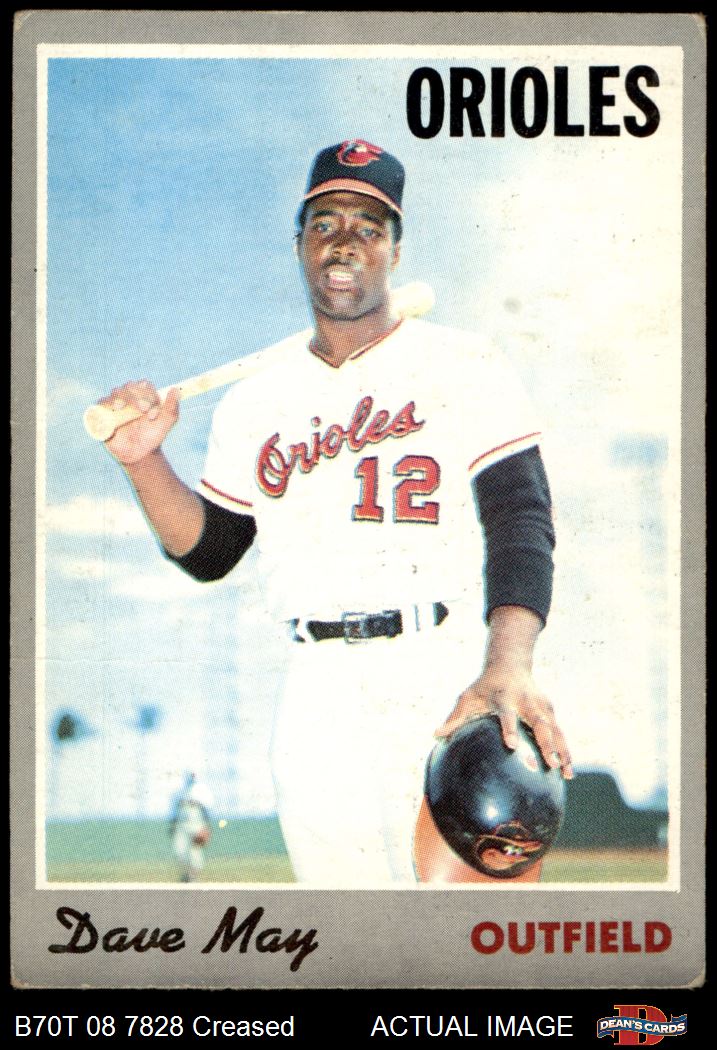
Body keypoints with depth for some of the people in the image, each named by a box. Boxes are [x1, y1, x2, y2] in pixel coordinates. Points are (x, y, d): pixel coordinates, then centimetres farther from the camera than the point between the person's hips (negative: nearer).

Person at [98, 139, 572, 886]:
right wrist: (142, 459, -1)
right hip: (320, 700, 4)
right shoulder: (256, 402, 15)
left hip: (447, 682, -4)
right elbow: (207, 554, 17)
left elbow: (521, 524, -10)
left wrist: (508, 669, -26)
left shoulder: (462, 367, 1)